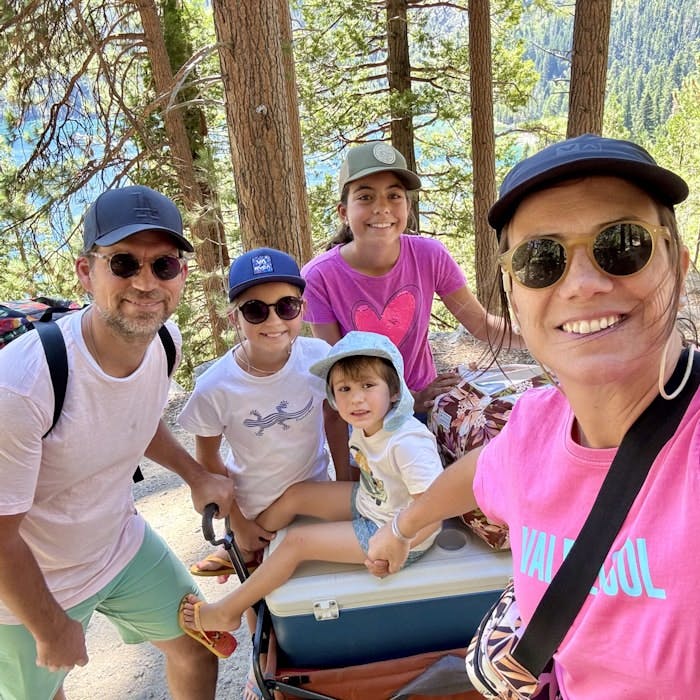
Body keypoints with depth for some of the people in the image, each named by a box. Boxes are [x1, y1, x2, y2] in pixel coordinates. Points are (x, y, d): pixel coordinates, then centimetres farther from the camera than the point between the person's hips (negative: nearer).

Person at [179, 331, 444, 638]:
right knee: (293, 495, 5)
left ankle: (226, 613, 11)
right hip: (368, 501, 8)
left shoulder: (408, 443, -33)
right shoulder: (365, 424, -9)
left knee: (296, 541, -8)